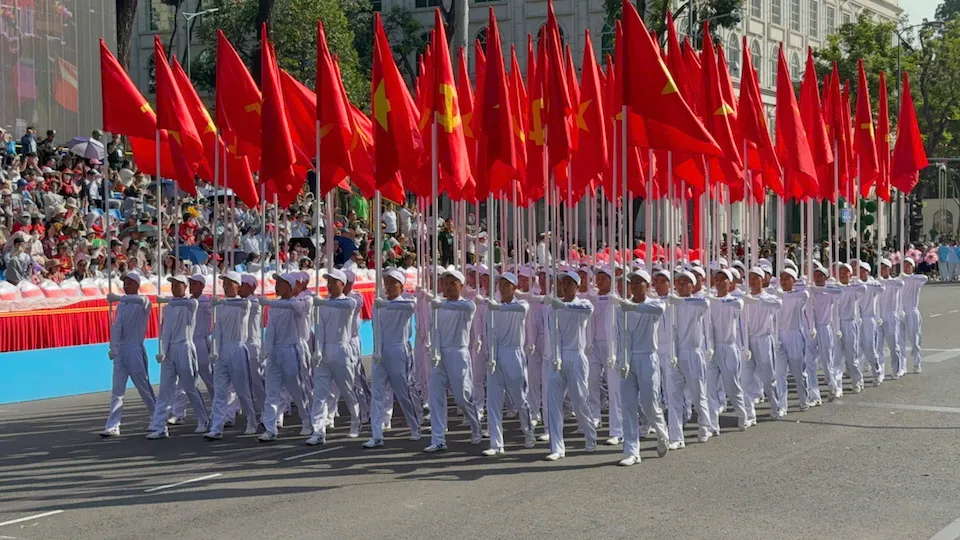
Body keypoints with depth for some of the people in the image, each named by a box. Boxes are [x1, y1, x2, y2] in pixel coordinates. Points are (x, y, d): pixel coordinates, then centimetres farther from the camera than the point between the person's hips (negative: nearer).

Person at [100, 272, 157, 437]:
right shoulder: (122, 305, 14)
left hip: (135, 350, -5)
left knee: (144, 388, 3)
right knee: (117, 390, -1)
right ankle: (112, 427, -5)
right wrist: (113, 347, -10)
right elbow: (117, 326, 4)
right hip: (120, 350, 5)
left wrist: (118, 298, -39)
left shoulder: (143, 303, -4)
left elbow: (141, 300, -30)